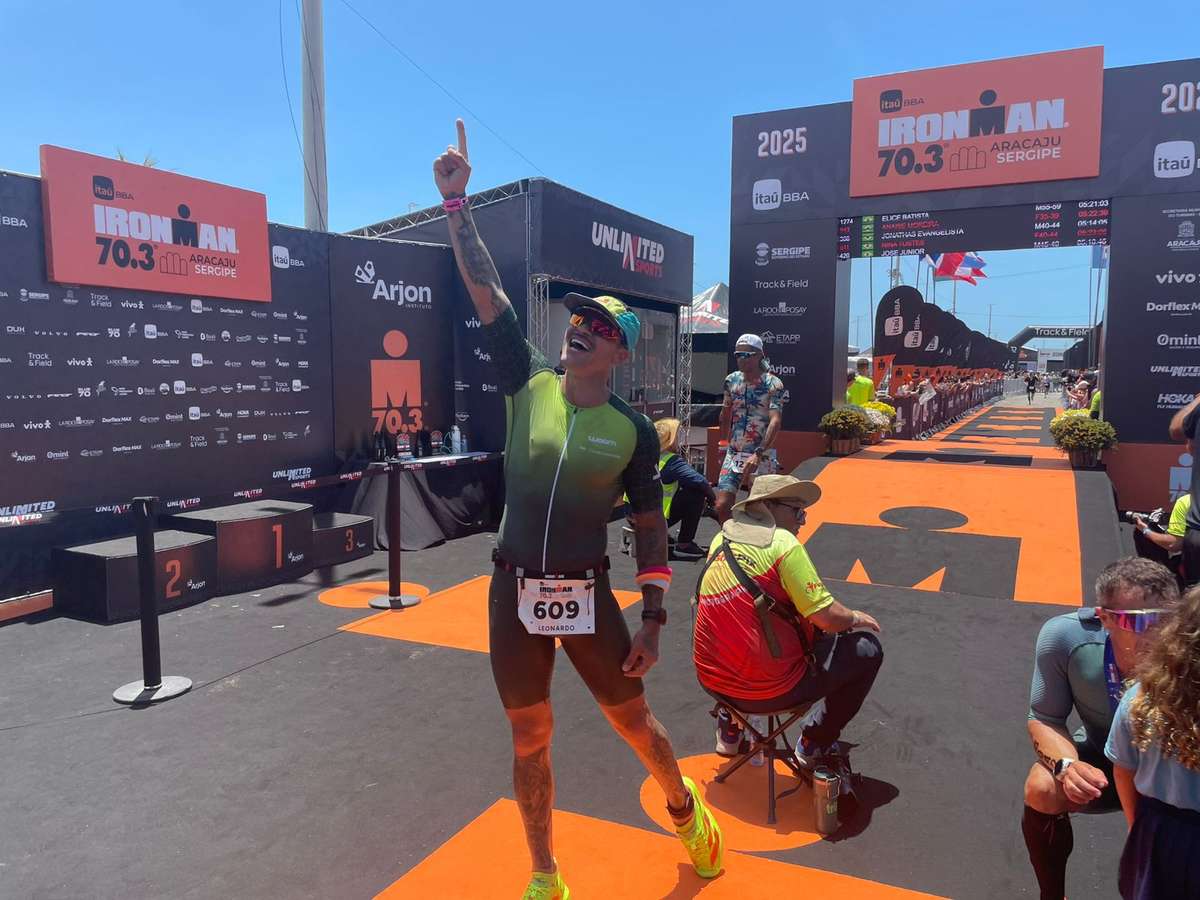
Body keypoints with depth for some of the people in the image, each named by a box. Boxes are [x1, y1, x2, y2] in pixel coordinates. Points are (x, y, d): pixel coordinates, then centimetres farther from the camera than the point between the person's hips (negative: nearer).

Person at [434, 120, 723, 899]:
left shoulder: (634, 431, -6)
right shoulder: (529, 383, -2)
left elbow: (651, 528, -2)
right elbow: (486, 288, -7)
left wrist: (653, 620, -5)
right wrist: (457, 201, -13)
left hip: (588, 596, -2)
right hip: (514, 594, 2)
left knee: (634, 721, 14)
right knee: (530, 740, 14)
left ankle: (685, 806, 47)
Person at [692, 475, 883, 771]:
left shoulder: (721, 538, 7)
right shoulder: (783, 543, -13)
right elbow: (827, 617, -15)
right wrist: (857, 618, 7)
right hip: (769, 689, -7)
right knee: (867, 649, 8)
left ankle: (729, 730, 37)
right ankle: (815, 745, 20)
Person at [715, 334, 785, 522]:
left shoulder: (773, 384, -11)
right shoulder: (731, 380, 4)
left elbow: (775, 421, -22)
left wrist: (758, 455, -32)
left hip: (762, 456, -4)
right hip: (733, 454, 4)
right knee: (722, 506, -6)